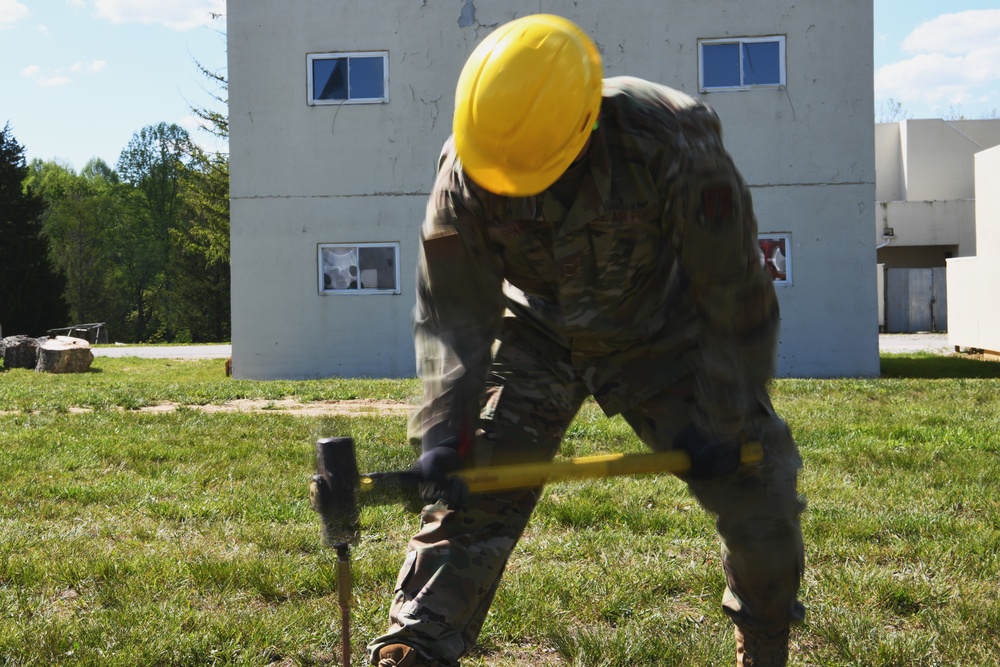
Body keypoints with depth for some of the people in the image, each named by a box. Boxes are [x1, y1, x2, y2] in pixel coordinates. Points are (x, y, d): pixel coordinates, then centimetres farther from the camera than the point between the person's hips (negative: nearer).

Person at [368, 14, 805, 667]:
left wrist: (719, 422, -17)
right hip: (539, 336, 2)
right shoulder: (465, 170, -25)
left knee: (758, 485, -4)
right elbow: (453, 313, -17)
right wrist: (443, 432, -27)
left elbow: (736, 295, -22)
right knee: (469, 494, -9)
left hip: (661, 335, -1)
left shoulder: (674, 146, -33)